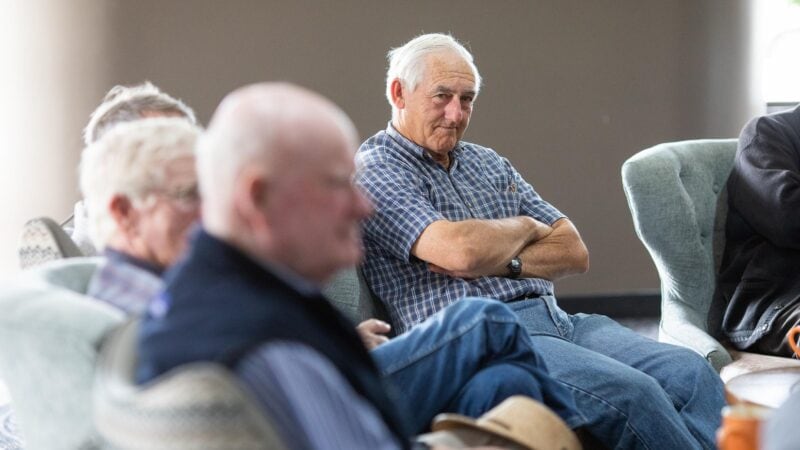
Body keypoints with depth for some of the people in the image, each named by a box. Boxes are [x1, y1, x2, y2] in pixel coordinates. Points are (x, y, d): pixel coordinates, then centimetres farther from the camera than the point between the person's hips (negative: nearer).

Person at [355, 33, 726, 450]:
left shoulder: (488, 163, 23)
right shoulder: (375, 169, -1)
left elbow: (574, 252, 16)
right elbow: (459, 250, -18)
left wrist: (502, 262, -5)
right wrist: (524, 227, 4)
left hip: (559, 321, 7)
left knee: (690, 373, -16)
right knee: (631, 393, -29)